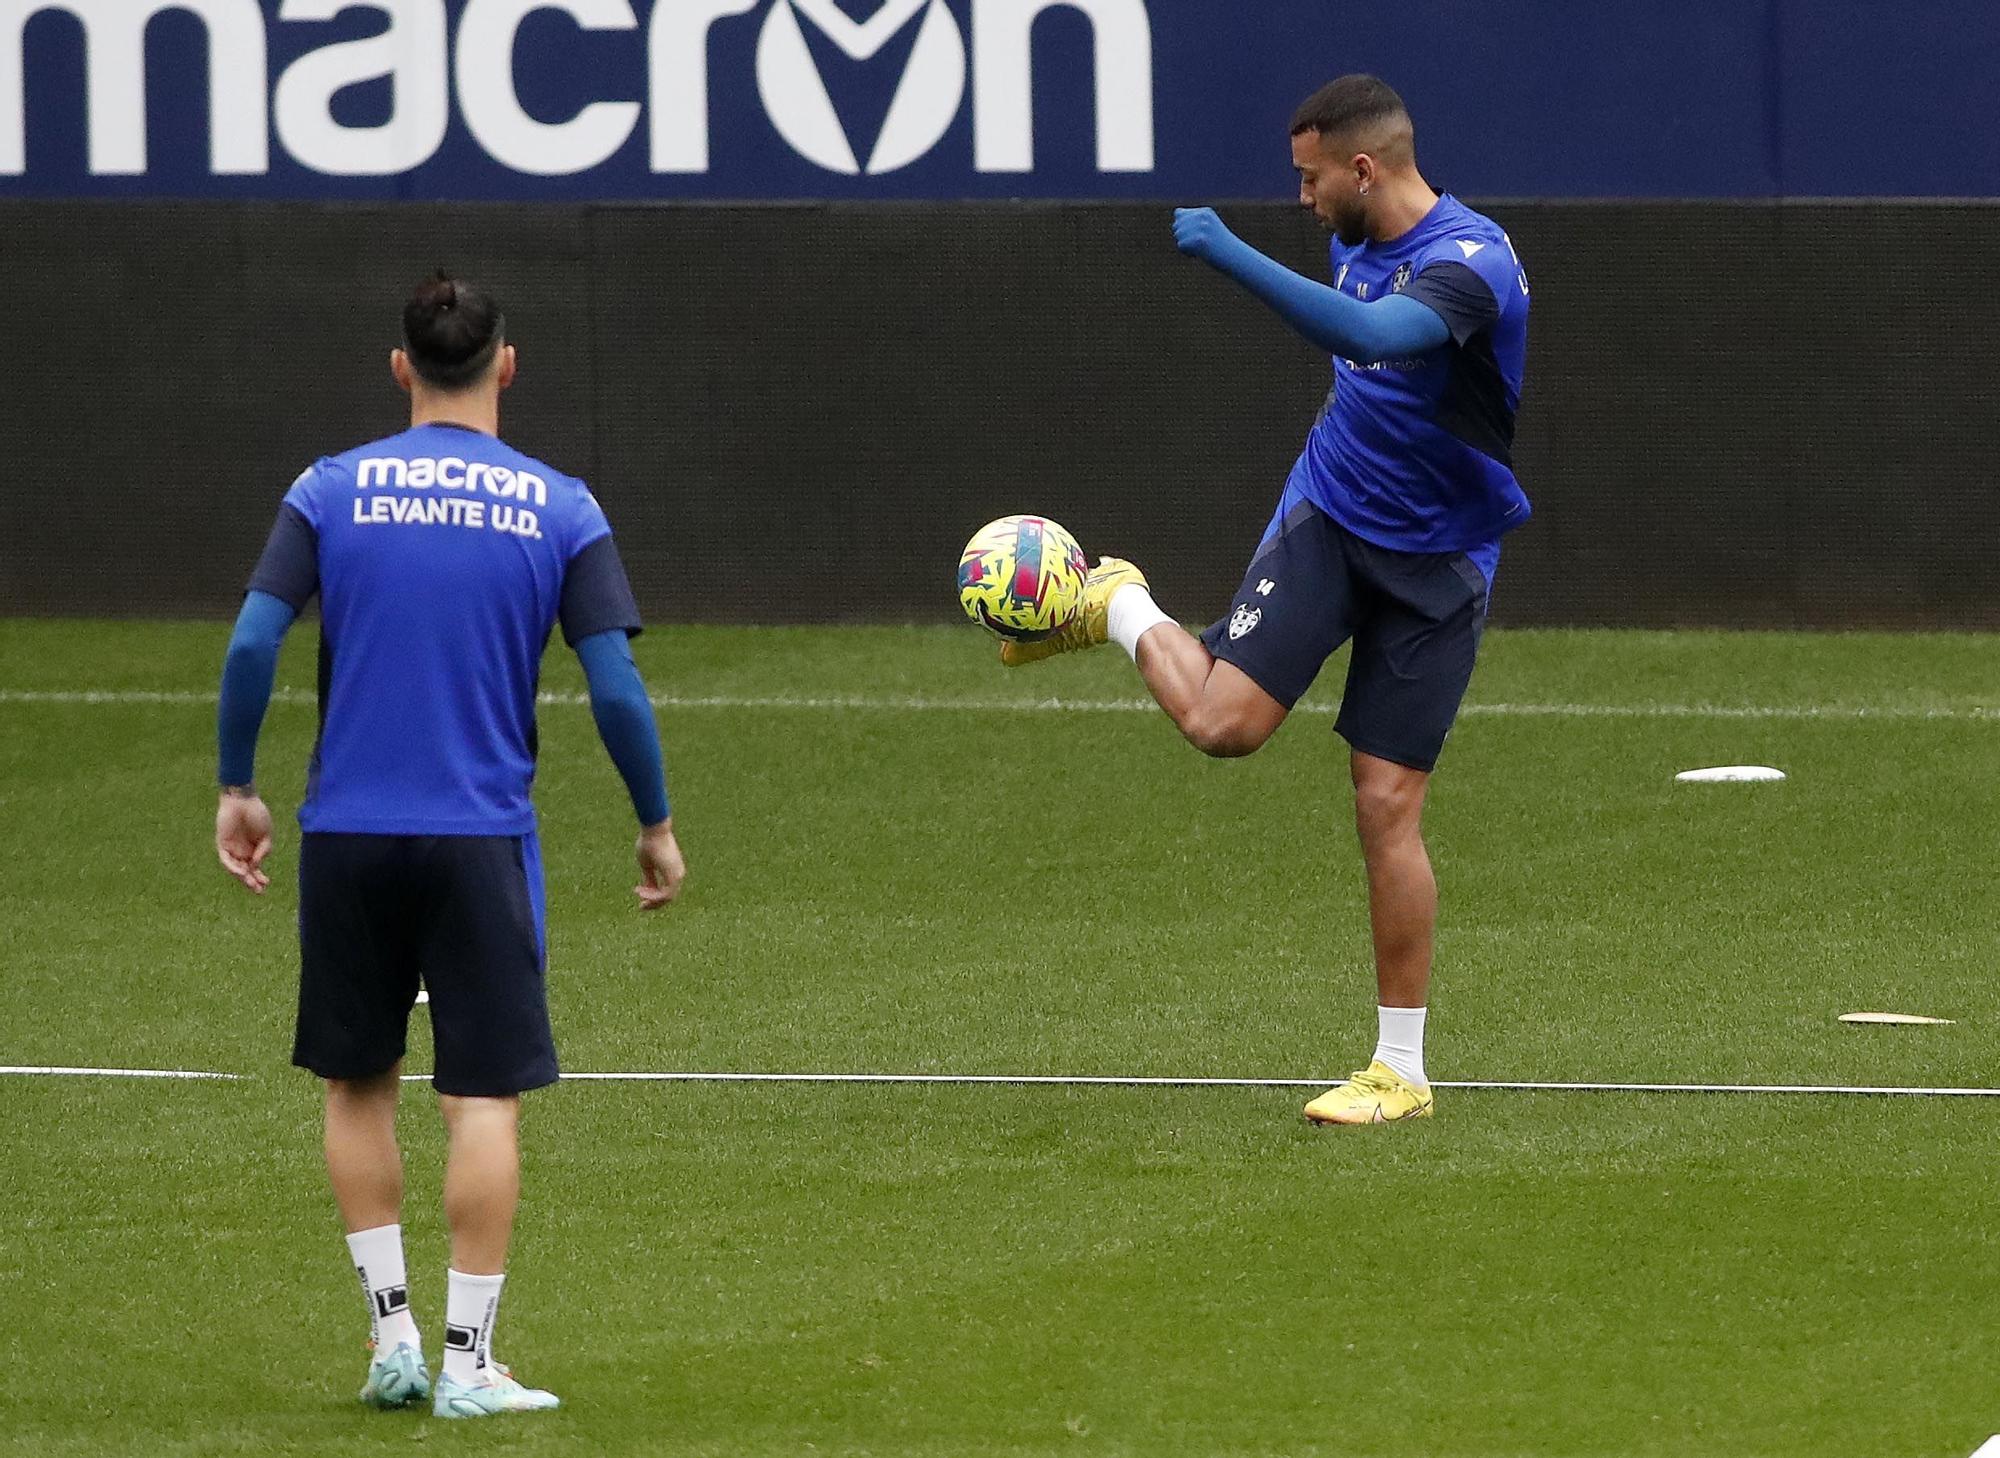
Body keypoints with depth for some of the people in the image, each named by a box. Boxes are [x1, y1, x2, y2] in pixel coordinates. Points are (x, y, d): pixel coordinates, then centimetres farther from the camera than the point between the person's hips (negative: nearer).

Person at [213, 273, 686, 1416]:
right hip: (483, 839, -1)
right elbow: (616, 688, -4)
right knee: (485, 1098, 2)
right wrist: (658, 825, 8)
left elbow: (252, 644, -6)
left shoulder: (331, 492, 0)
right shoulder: (559, 508, -1)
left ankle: (395, 1339, 13)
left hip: (347, 835, 2)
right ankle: (469, 1363, -1)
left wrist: (238, 788, 6)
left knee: (359, 1085, 15)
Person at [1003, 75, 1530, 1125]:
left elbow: (1368, 335, -43)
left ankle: (1400, 1071, 4)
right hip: (1328, 518, 5)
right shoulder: (1361, 246, 2)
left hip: (1432, 565, -5)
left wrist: (1230, 254, -42)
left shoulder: (1469, 262, -24)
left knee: (1388, 804, -6)